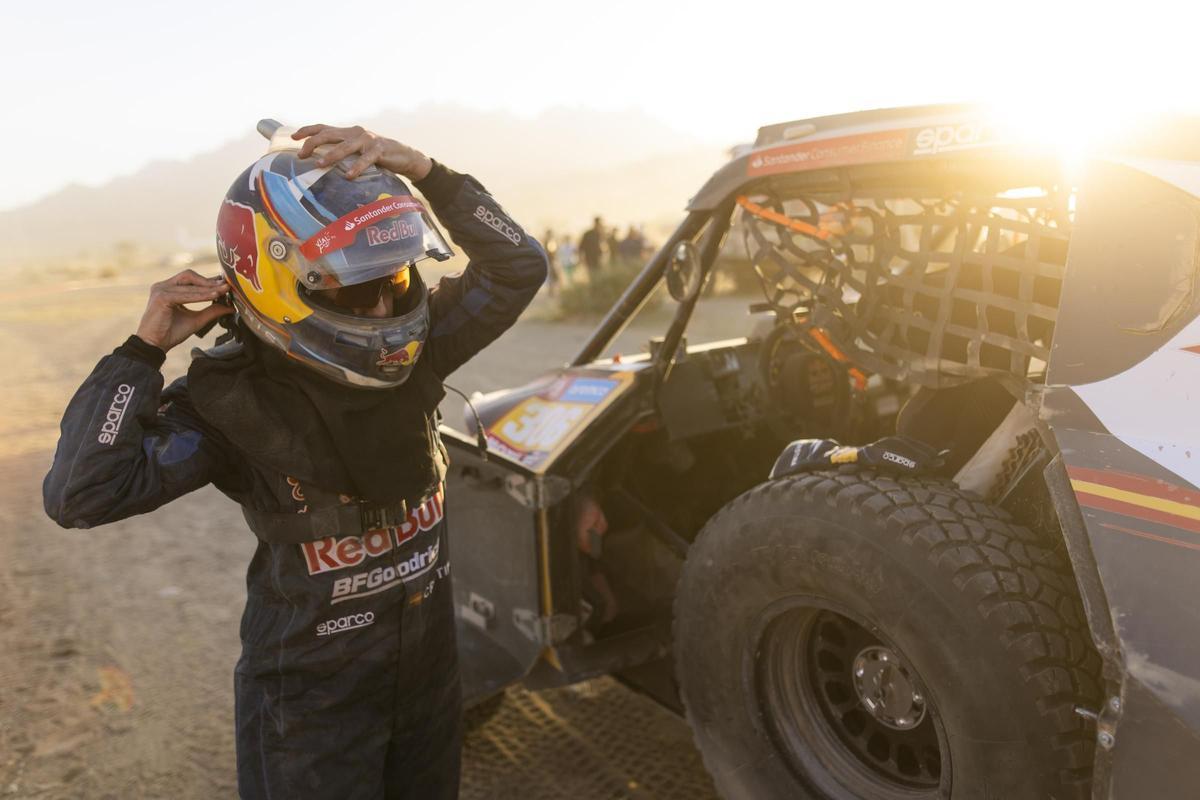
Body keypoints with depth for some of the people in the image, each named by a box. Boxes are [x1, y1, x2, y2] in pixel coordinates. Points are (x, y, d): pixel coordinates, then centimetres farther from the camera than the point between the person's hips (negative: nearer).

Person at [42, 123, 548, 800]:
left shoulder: (414, 352, -8)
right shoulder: (231, 400, -20)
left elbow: (518, 268, -12)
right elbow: (81, 494, -25)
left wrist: (428, 175, -22)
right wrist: (142, 352, -25)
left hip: (431, 662, 5)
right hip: (313, 690, -5)